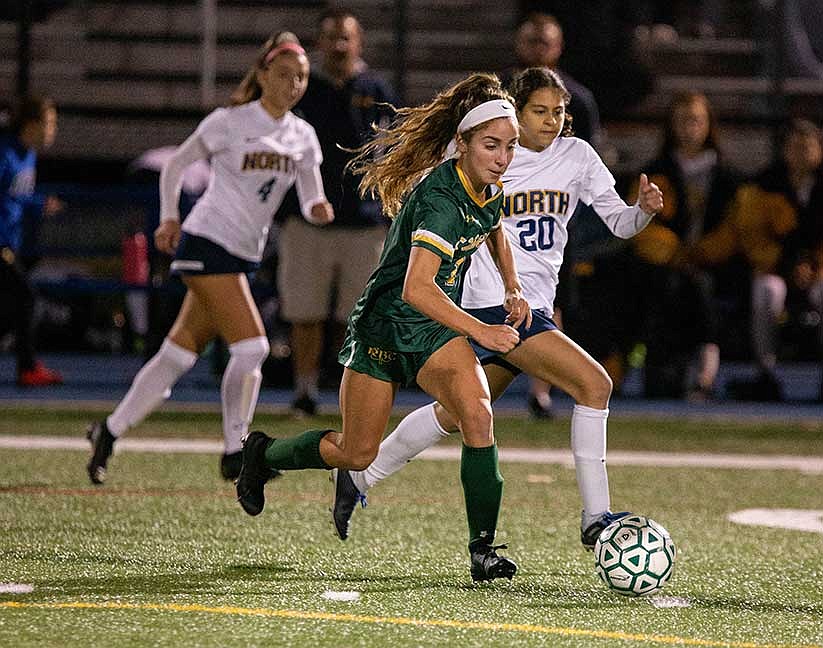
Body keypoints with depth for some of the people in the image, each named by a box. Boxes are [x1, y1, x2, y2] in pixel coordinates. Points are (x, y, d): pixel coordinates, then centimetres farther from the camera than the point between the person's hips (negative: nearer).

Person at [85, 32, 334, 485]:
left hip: (243, 257, 7)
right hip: (207, 244, -7)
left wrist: (317, 209, -16)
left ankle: (109, 432, 20)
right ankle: (235, 452, -5)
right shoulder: (230, 122, -8)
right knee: (252, 347, -16)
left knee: (179, 354, 9)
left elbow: (310, 201, 6)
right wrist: (169, 218, -6)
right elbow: (175, 165, 2)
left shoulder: (302, 137, 8)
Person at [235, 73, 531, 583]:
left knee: (477, 413, -22)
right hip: (385, 324, -6)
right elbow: (416, 288, -37)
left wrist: (513, 288, 13)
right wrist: (480, 332, -37)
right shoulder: (441, 196, -28)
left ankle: (483, 549, -19)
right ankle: (263, 454, 36)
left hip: (435, 326, 6)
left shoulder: (490, 187, -3)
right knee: (356, 455, 6)